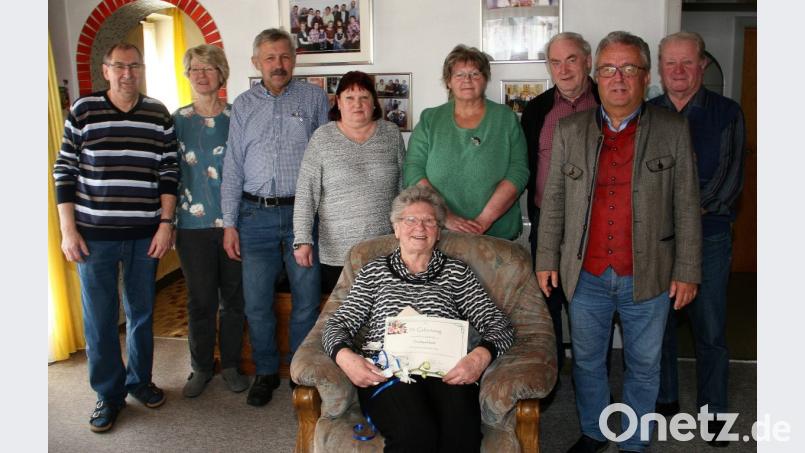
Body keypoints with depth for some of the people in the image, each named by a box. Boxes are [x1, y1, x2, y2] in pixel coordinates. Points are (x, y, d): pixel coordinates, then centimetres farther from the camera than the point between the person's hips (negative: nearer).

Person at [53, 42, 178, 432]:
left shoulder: (159, 115, 3)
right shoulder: (83, 110, -1)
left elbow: (168, 172, 4)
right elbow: (65, 171, 0)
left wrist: (166, 223, -2)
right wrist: (67, 229, -4)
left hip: (144, 235, 1)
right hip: (94, 234, -1)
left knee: (142, 312, 13)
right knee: (99, 316, 6)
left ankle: (140, 380, 33)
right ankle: (108, 393, 23)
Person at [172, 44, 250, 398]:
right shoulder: (176, 121, 3)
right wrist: (168, 221, 2)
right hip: (194, 224, 0)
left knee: (234, 297, 9)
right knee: (200, 300, 7)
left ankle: (231, 364, 26)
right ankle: (201, 367, 25)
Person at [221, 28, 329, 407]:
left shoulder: (315, 98, 3)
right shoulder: (243, 105, 9)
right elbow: (233, 167, 8)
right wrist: (229, 223, 3)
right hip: (256, 214, 2)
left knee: (306, 300, 5)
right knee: (257, 303, 6)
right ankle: (266, 372, 25)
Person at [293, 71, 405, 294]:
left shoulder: (392, 134, 6)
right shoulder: (322, 138, 0)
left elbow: (404, 187, 10)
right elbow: (305, 193, -3)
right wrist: (302, 240, -10)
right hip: (337, 252, -1)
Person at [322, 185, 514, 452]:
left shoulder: (455, 272, 19)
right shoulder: (375, 271, 20)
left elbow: (499, 323, 11)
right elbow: (338, 324, 14)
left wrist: (482, 355, -11)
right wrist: (344, 355, -10)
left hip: (446, 372, 1)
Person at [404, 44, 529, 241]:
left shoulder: (506, 118, 5)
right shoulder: (429, 120, 6)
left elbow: (518, 171, -6)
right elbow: (413, 172, -3)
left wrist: (484, 220, -17)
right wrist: (446, 217, -16)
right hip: (438, 234, 0)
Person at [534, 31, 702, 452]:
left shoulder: (672, 130, -2)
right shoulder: (569, 130, 2)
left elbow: (686, 206, -1)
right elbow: (553, 200, 5)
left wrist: (687, 271, -4)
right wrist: (546, 260, 3)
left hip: (648, 275, -1)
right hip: (585, 275, 1)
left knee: (643, 366, 13)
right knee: (587, 361, 16)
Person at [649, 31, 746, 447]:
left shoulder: (727, 113, 2)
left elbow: (731, 178, -5)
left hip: (709, 233, -1)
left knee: (710, 330, 4)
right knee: (658, 323, 10)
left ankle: (713, 411, 20)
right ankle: (664, 400, 27)